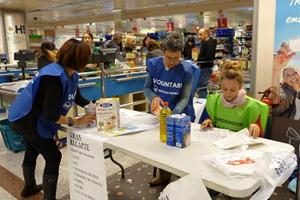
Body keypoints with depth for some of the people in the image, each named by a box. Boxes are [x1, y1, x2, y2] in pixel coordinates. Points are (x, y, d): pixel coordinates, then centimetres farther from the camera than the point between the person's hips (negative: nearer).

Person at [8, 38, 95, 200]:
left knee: (32, 151, 28)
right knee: (53, 157, -3)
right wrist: (76, 121, -26)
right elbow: (50, 114, -34)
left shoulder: (70, 75, -5)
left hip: (29, 117, 11)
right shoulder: (54, 76, -33)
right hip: (25, 120, -11)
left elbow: (77, 98, 9)